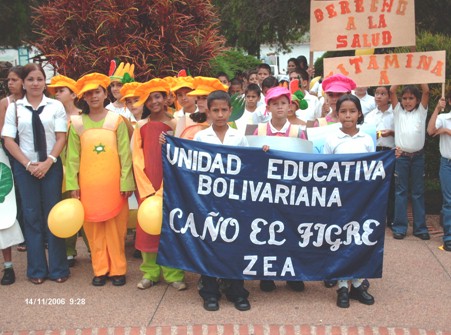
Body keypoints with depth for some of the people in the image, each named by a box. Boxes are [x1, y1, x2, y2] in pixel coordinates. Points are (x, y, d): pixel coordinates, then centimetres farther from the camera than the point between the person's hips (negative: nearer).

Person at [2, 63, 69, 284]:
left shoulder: (55, 106, 2)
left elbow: (61, 137, -1)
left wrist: (47, 162, -12)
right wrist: (28, 164, -9)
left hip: (51, 166, -1)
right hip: (24, 167, 1)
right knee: (32, 216, 5)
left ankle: (58, 268, 10)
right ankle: (36, 269, 13)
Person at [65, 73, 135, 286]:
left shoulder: (117, 120, 2)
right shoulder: (77, 123, 6)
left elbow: (125, 153, -1)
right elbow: (73, 156, 5)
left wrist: (126, 182, -6)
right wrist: (73, 184, -1)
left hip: (113, 183, -1)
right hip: (88, 184, 2)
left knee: (115, 227, 3)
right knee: (93, 227, 6)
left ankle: (117, 269, 14)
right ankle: (100, 269, 17)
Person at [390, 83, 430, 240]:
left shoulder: (421, 111, 7)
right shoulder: (398, 111, 7)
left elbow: (426, 91, -4)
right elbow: (392, 91, -2)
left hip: (418, 156, 1)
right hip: (401, 156, 0)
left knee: (418, 192, 7)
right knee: (400, 191, 4)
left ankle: (420, 227, 13)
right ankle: (399, 226, 8)